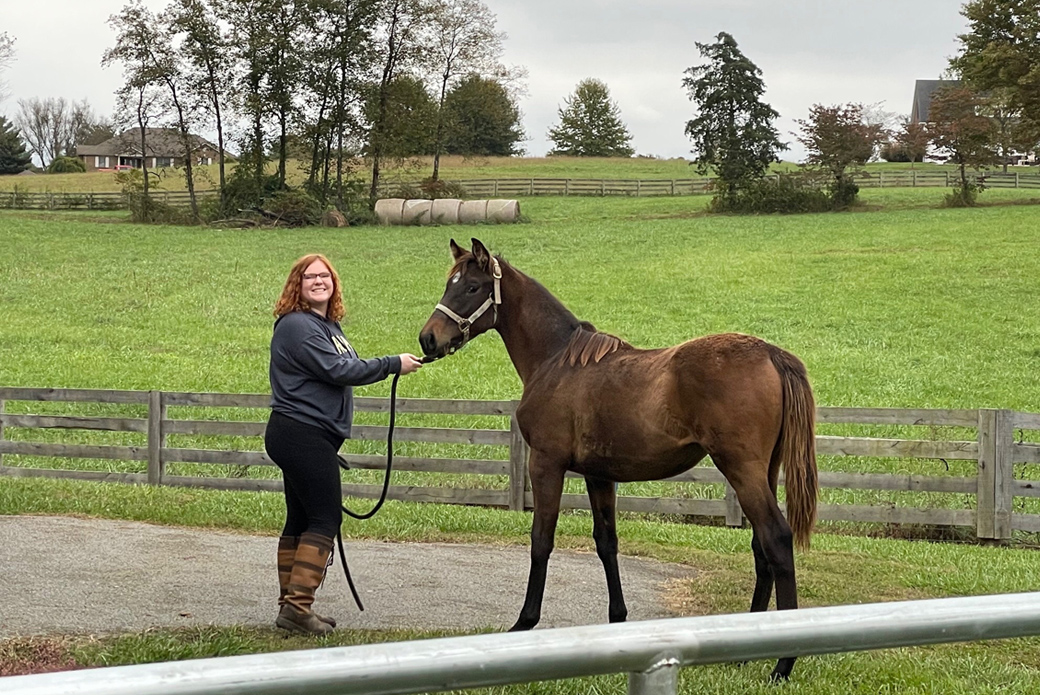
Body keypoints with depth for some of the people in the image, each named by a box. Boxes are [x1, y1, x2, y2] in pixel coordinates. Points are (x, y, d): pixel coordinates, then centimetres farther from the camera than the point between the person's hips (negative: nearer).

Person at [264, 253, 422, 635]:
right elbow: (338, 371, -20)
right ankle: (297, 606, -13)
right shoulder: (298, 326, -14)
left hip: (314, 438, 10)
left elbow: (340, 371, 26)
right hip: (302, 435, -10)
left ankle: (290, 604, 14)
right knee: (325, 517, -11)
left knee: (300, 519, 11)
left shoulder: (328, 327, 18)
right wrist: (394, 365, -14)